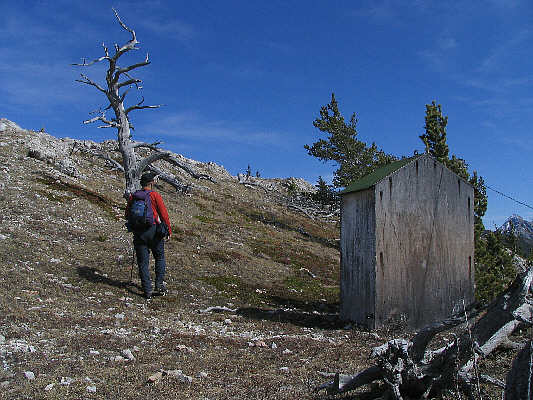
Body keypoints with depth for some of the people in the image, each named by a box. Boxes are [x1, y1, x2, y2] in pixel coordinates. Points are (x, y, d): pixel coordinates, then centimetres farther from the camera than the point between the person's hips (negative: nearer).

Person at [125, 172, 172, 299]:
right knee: (160, 258, 16)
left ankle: (147, 291, 6)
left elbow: (127, 215, 12)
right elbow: (164, 214, -8)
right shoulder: (155, 195, -7)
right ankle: (159, 285, 11)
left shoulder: (133, 197, 5)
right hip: (154, 231, -3)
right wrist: (169, 230, -1)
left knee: (143, 262, 7)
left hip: (138, 233, 3)